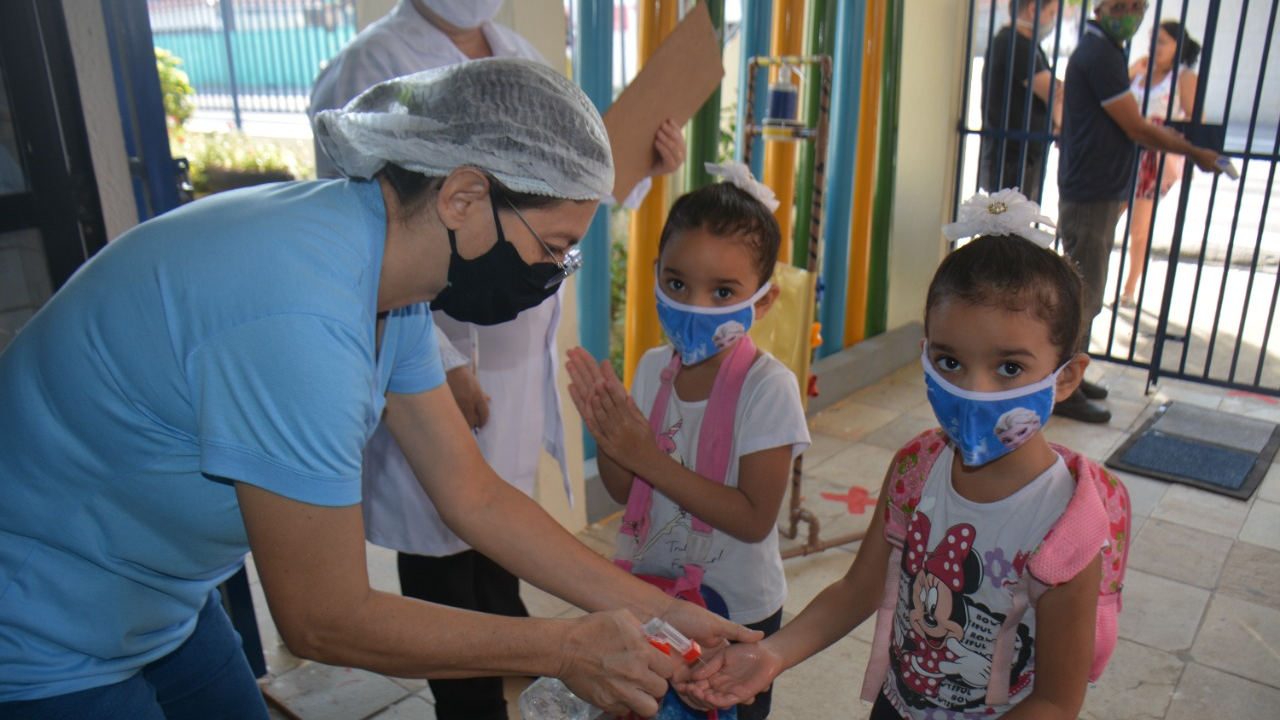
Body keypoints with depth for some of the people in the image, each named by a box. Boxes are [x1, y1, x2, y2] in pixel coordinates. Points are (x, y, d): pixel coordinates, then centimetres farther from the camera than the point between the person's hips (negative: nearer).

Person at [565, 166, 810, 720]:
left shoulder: (769, 387, -21)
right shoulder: (653, 368, -6)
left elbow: (754, 519, -25)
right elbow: (624, 493, 0)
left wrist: (647, 457, -28)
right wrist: (606, 437, -20)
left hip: (737, 612, -4)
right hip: (649, 594, 5)